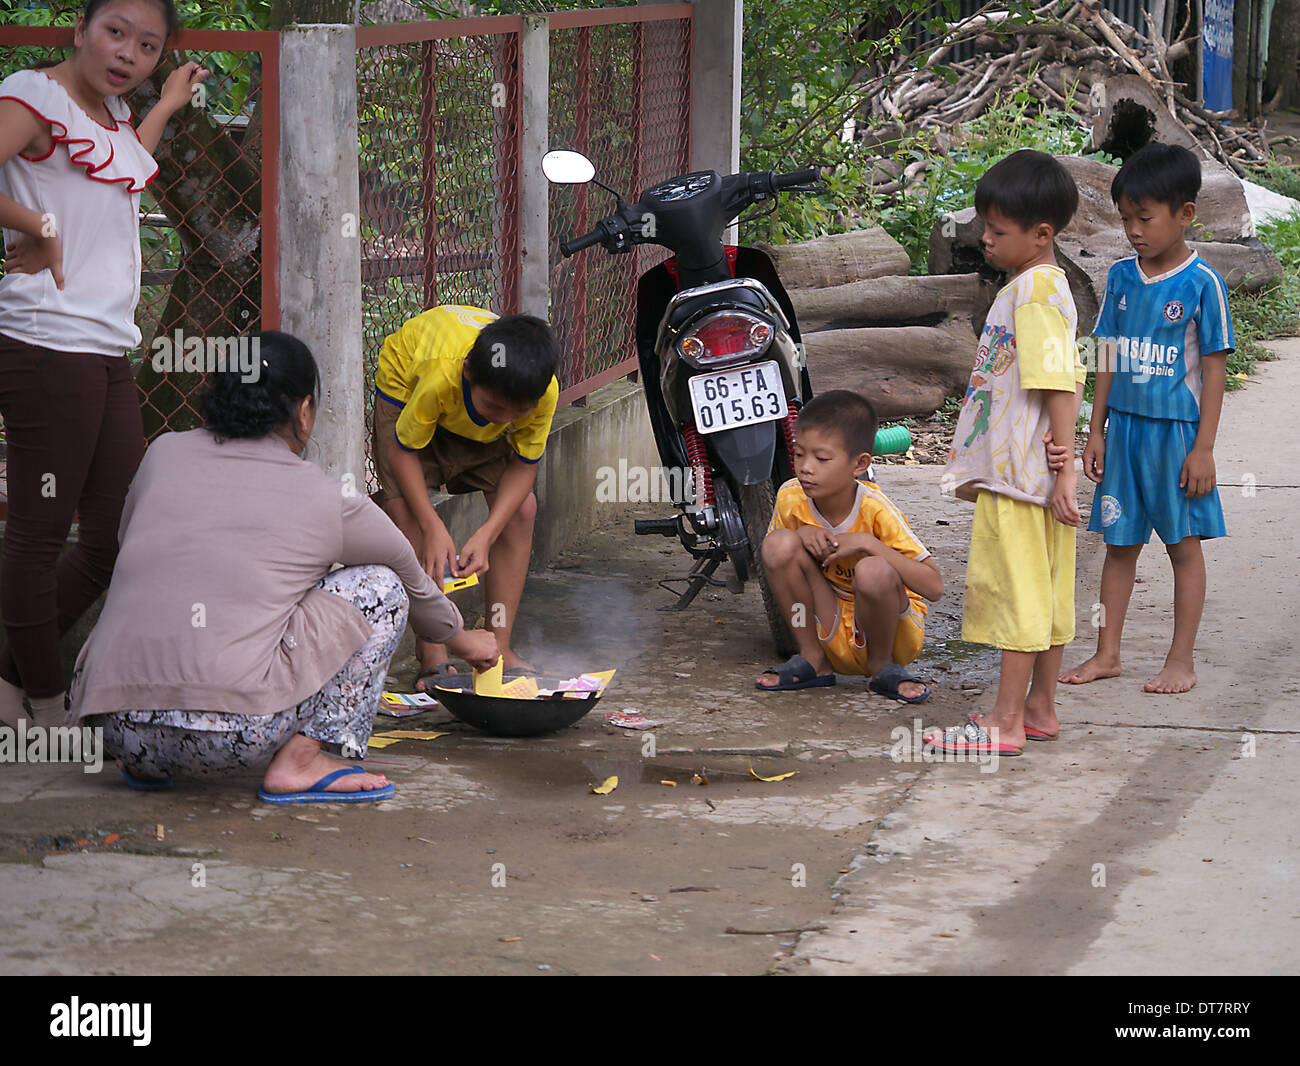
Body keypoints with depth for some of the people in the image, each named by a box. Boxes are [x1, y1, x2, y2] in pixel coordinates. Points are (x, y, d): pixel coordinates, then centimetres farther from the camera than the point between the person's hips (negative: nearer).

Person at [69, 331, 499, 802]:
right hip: (234, 738, -5)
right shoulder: (330, 499, 7)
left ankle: (146, 763, 20)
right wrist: (462, 638, 47)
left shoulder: (164, 454, 14)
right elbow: (414, 580, 26)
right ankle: (298, 760, 4)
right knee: (380, 586, 13)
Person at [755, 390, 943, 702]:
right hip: (832, 638, 3)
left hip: (895, 634, -3)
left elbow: (934, 586, -23)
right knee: (779, 544, -18)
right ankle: (812, 660, -1)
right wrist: (803, 533, -15)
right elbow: (773, 562, 7)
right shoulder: (791, 498, -10)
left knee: (873, 571, -35)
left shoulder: (875, 508, -22)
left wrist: (866, 543, -30)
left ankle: (883, 666, -5)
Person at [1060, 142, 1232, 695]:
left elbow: (1214, 369, -8)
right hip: (1124, 426, 5)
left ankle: (1181, 660, 13)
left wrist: (1203, 447, -11)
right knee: (1119, 543, 10)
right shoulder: (1121, 278, 5)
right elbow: (1109, 359, 11)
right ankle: (1107, 654, 18)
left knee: (1184, 544, 5)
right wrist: (1096, 431, 10)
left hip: (1176, 429, -5)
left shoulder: (1201, 284, -10)